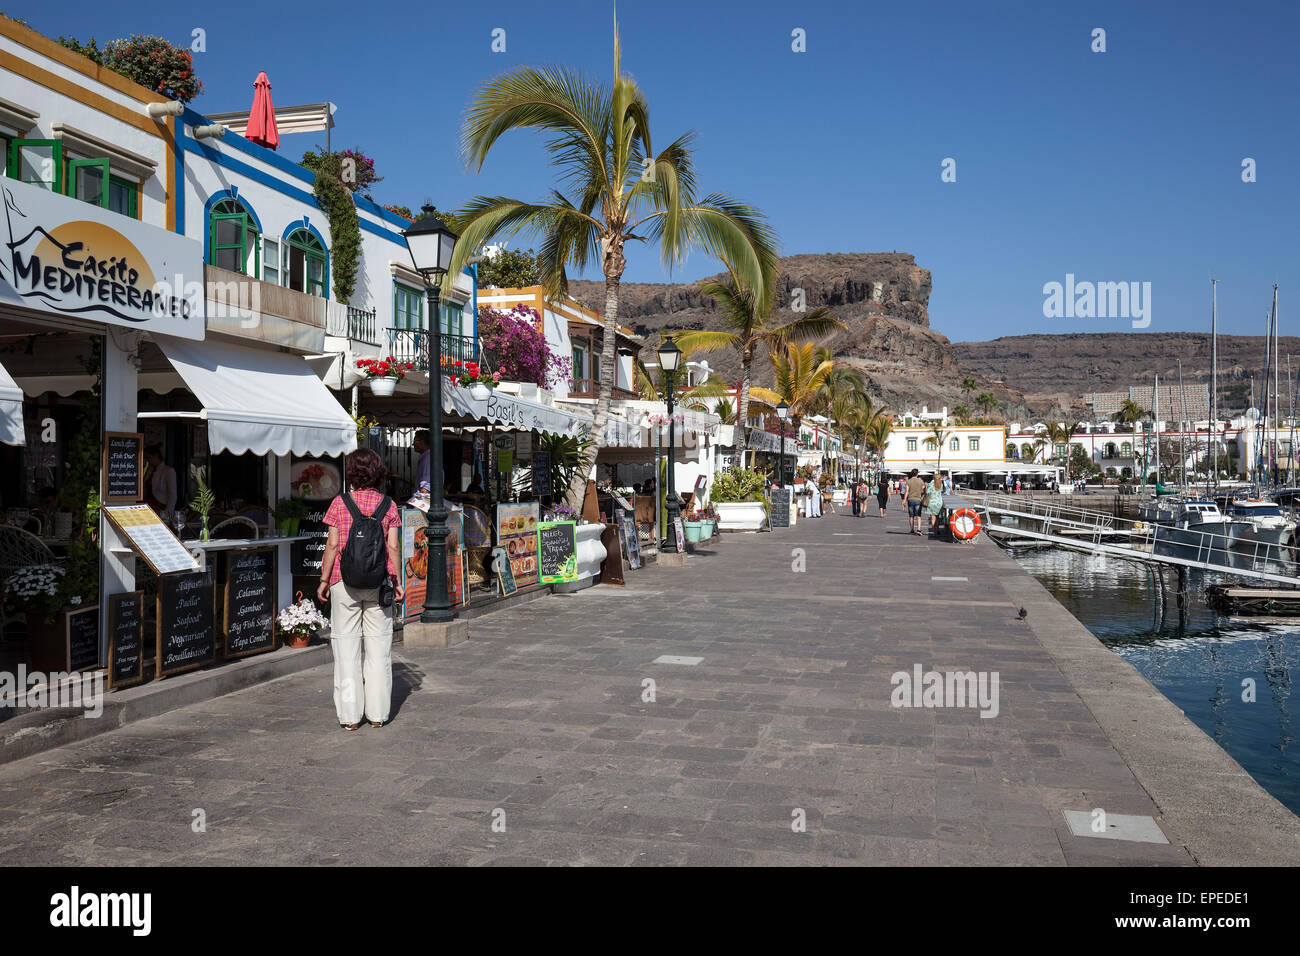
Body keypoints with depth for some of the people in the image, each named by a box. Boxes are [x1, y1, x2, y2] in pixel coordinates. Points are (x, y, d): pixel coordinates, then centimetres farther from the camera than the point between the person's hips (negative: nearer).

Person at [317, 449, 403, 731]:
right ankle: (377, 713, 12)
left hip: (344, 581, -1)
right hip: (378, 582, 1)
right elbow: (393, 547, -1)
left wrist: (324, 580, 3)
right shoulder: (388, 505, 0)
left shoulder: (340, 503, -4)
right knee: (378, 647, 8)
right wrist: (397, 581, 7)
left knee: (346, 648, 5)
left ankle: (350, 715, 9)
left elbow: (333, 545, -5)